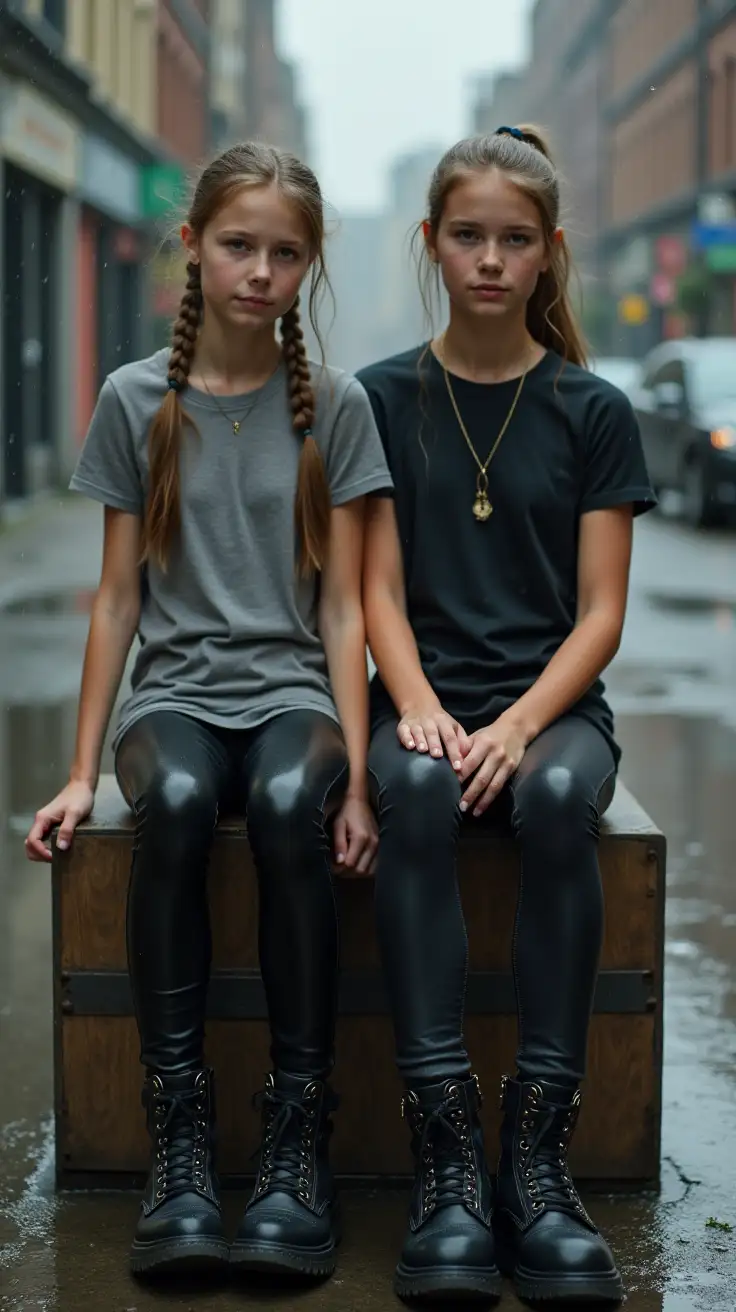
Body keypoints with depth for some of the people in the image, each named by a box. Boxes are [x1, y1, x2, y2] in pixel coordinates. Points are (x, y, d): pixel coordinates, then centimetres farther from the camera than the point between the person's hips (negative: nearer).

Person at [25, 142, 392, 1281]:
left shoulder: (333, 406, 6)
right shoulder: (138, 400, 7)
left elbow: (343, 608, 3)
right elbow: (119, 598, 8)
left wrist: (356, 772, -9)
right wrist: (83, 772, 3)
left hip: (293, 689, 0)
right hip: (176, 687, 0)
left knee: (290, 806, -35)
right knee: (173, 803, -35)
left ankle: (299, 1129, -27)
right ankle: (179, 1126, -29)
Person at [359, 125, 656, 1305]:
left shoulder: (594, 412, 7)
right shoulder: (385, 400, 9)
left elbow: (601, 613, 1)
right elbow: (379, 592, 3)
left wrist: (519, 726, -16)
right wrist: (423, 714, -16)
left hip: (553, 701, 0)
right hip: (427, 698, 0)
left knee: (558, 798, -35)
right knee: (415, 792, -35)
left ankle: (538, 1156, -31)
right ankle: (447, 1158, -36)